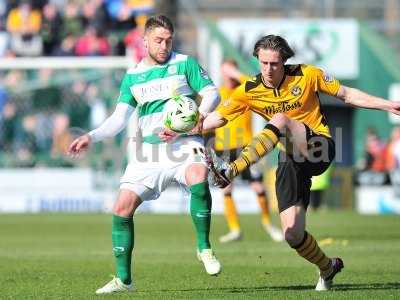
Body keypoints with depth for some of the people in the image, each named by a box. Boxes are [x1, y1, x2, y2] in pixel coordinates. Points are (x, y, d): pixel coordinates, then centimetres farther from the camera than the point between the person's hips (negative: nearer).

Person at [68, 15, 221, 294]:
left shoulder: (185, 63, 3)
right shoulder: (133, 75, 13)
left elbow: (212, 94, -2)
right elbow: (120, 117, 12)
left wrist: (199, 115, -23)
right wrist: (92, 137, -2)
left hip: (184, 145, -4)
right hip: (149, 150, 4)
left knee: (198, 178, -37)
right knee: (122, 208, -6)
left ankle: (204, 248, -20)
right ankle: (123, 279, 5)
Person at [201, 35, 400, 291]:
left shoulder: (307, 75, -3)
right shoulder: (250, 91, 1)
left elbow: (346, 94, 8)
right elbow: (218, 117, 3)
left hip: (319, 147, -4)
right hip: (292, 161, 4)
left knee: (280, 119, -33)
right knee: (292, 234, -9)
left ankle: (232, 171, -45)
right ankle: (327, 267, 21)